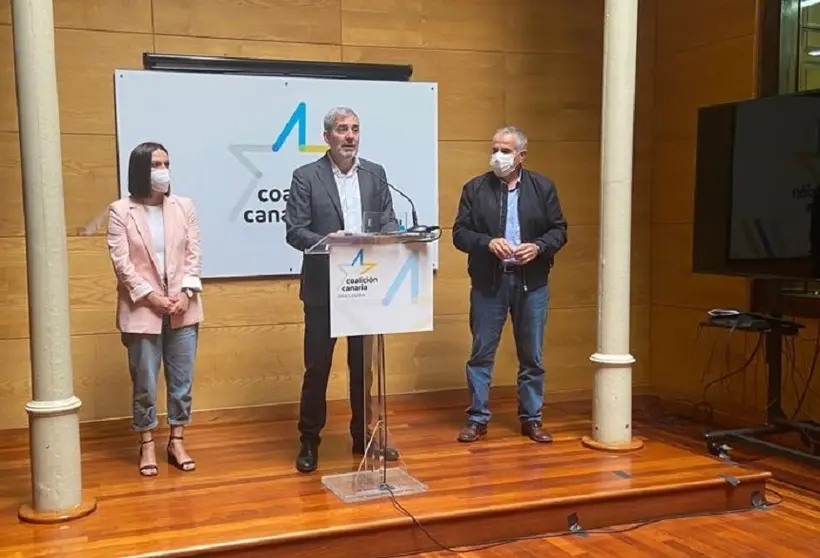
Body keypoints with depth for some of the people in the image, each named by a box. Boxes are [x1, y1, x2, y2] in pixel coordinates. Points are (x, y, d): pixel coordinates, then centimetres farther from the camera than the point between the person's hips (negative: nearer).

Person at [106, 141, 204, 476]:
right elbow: (121, 261, -7)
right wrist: (150, 296, -14)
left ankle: (176, 441, 20)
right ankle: (147, 445, 19)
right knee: (144, 382, 5)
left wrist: (186, 293, -10)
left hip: (182, 308, 3)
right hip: (142, 310, -2)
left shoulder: (184, 206, 5)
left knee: (182, 379, 7)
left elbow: (194, 254, 2)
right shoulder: (120, 211, -2)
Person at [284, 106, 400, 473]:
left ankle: (363, 436, 26)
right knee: (317, 367, 4)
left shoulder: (375, 174, 8)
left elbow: (389, 223, 5)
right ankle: (309, 442, 17)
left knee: (363, 365, 12)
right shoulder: (306, 177, -3)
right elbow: (294, 232, -8)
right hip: (323, 287, -3)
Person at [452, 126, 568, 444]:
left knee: (532, 356, 8)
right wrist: (488, 242, -19)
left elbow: (559, 230, 5)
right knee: (481, 353, 4)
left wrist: (538, 247, -15)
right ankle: (477, 418, 16)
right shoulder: (475, 188, 1)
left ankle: (531, 419, 21)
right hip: (488, 283, -1)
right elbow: (460, 233, -2)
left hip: (532, 283, 1)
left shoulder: (543, 187, 4)